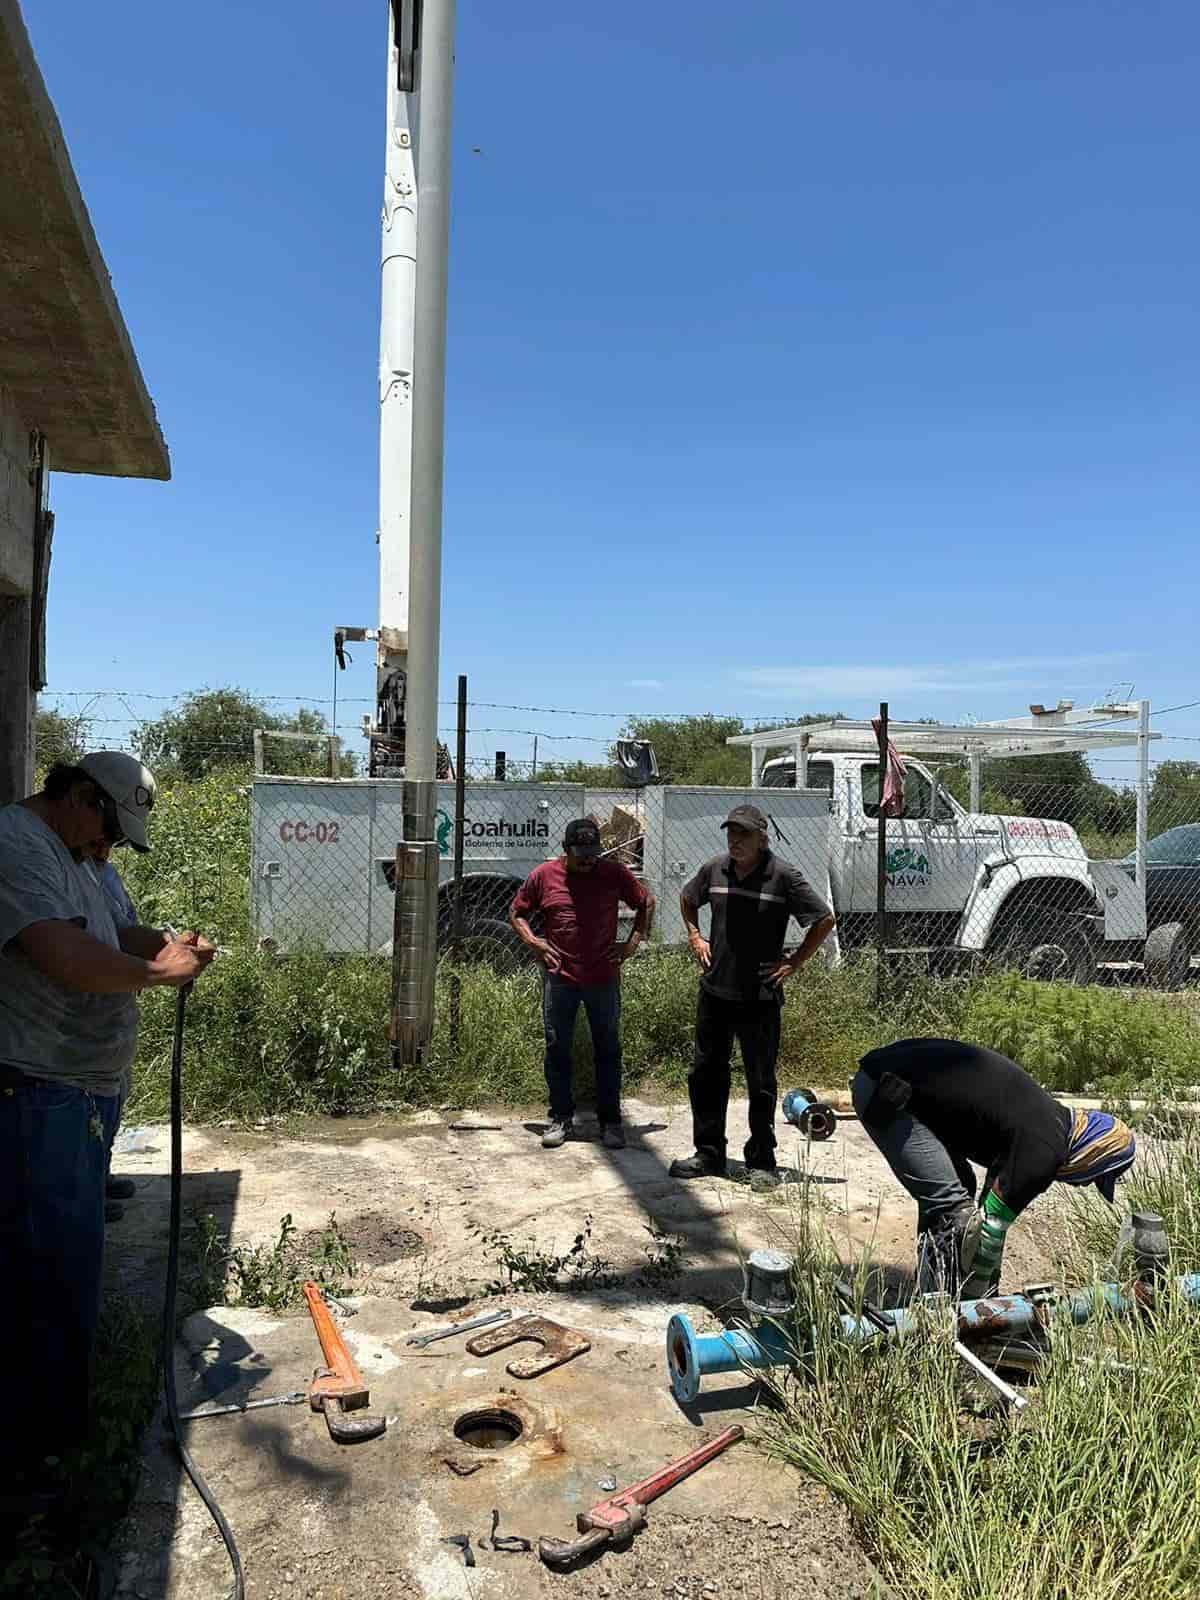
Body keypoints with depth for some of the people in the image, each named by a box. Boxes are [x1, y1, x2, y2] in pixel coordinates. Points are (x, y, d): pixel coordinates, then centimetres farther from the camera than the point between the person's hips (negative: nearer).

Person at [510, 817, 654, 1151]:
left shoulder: (615, 873, 0)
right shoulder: (543, 875, 0)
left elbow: (646, 903, 12)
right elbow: (517, 913, 11)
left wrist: (633, 943, 2)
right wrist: (532, 941, -5)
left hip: (604, 978, 0)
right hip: (558, 977, 0)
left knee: (608, 1051, 7)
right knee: (557, 1050, 7)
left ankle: (610, 1121, 18)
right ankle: (561, 1119, 20)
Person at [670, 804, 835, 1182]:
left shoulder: (783, 876, -10)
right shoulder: (714, 869, 3)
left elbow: (825, 921, -6)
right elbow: (687, 898, 24)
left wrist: (793, 964, -7)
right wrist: (695, 937, 12)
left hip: (760, 998, -4)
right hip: (714, 992, 5)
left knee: (761, 1083, 6)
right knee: (706, 1076, 11)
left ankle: (761, 1161, 19)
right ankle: (708, 1154, 25)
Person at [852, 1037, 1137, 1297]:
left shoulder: (1043, 1115, 16)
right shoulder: (1042, 1150, -12)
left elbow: (995, 1208, 25)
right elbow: (992, 1224, -8)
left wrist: (989, 1286, 29)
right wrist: (973, 1296, 6)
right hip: (886, 1093, -10)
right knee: (952, 1208, -9)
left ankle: (931, 1293, 25)